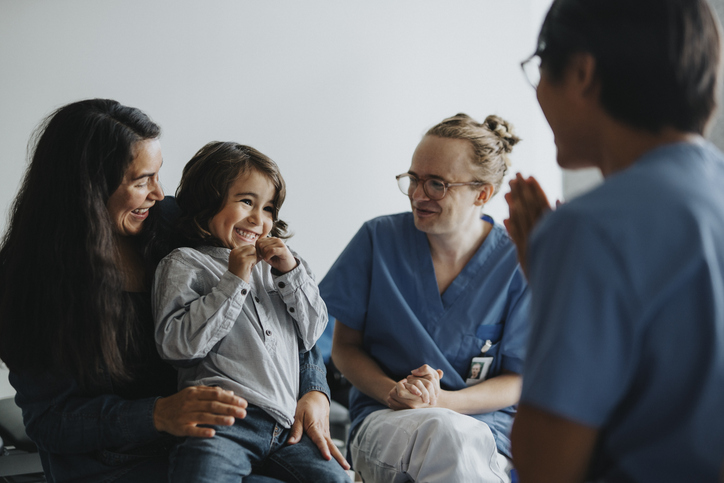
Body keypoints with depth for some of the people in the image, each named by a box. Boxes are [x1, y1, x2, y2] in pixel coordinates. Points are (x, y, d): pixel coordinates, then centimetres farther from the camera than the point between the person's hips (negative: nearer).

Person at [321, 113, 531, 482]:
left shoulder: (517, 265, -4)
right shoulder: (378, 239, 0)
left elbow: (517, 379, 2)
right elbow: (345, 347, 7)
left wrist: (442, 400, -17)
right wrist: (392, 392, -14)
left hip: (483, 426, 0)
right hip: (385, 419, 0)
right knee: (444, 433, -36)